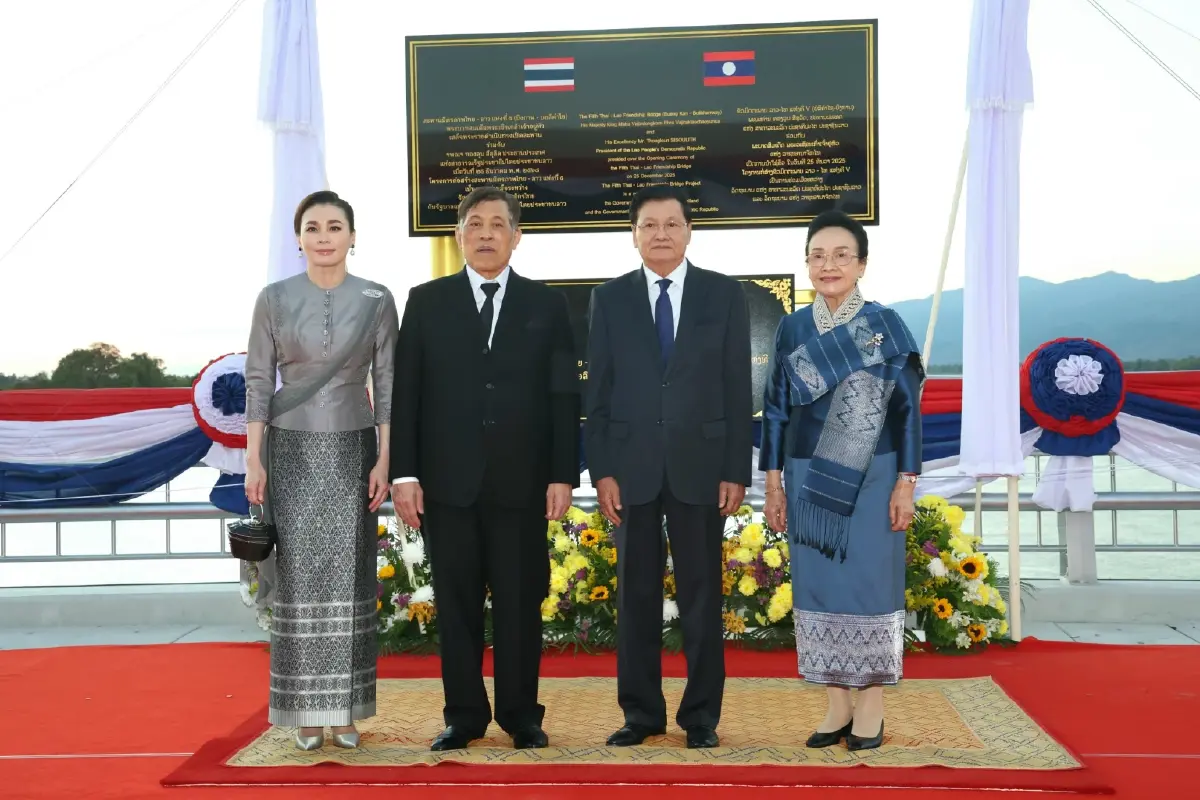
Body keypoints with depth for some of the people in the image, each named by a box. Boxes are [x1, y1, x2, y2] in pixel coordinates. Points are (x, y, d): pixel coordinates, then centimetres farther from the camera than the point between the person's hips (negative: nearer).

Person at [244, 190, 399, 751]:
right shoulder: (274, 299, 1)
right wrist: (254, 461, -4)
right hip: (291, 451, 0)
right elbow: (258, 382, 2)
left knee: (348, 576, 3)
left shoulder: (376, 300, 1)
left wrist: (384, 460, -5)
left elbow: (386, 383, 1)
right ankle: (305, 708, 12)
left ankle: (345, 708, 13)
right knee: (299, 576, 1)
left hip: (351, 451, 0)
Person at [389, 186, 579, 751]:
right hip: (448, 481, 0)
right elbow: (404, 392, 4)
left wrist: (563, 474, -3)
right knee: (456, 602, 7)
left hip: (522, 482, 0)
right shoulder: (426, 301, 7)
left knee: (521, 602, 5)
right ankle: (464, 715, 19)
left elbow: (564, 396, 4)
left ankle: (521, 715, 18)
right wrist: (403, 473, -3)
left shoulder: (547, 306, 7)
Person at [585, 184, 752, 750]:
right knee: (636, 594, 7)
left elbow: (738, 388, 2)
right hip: (631, 467, 1)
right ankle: (641, 712, 19)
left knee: (702, 594, 6)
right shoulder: (609, 298, 6)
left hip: (700, 466, -1)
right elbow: (598, 391, 4)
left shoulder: (725, 295, 4)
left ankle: (701, 715, 18)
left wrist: (737, 470, -3)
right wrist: (601, 470, -4)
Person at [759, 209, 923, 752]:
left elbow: (907, 407, -3)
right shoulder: (792, 329, 5)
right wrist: (773, 484, 3)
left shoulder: (886, 325, -2)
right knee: (818, 585, 5)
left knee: (869, 583, 2)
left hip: (871, 477, -3)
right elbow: (776, 408, 6)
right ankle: (838, 704, 17)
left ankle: (871, 707, 15)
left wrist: (906, 483, -9)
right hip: (809, 478, 3)